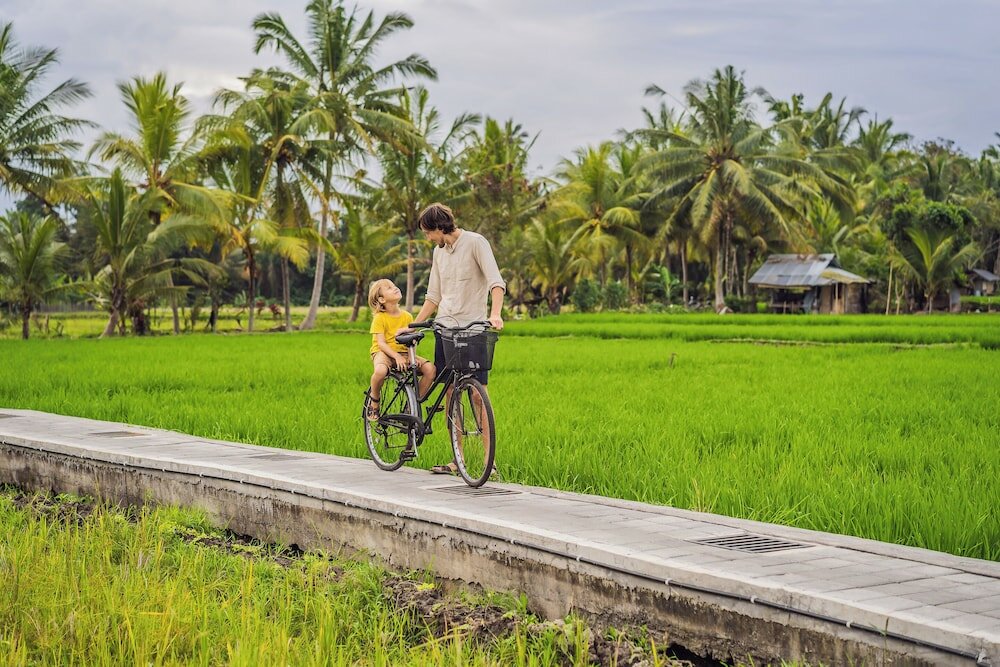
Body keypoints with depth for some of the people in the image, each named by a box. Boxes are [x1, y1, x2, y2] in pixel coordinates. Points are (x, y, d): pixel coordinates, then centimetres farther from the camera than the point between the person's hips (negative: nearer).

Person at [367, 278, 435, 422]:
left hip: (403, 353, 5)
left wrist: (412, 357, -14)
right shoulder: (380, 318, -7)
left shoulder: (407, 316, 6)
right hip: (383, 352, -4)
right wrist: (396, 357, -27)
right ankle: (373, 402, -9)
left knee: (430, 369, -20)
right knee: (380, 371, -40)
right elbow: (381, 343, -14)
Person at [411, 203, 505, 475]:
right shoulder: (439, 252, 16)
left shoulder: (475, 242, -6)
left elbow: (496, 281, -17)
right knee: (451, 392, 5)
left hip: (473, 327, -6)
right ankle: (457, 460, 9)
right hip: (445, 327, 6)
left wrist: (495, 314, -32)